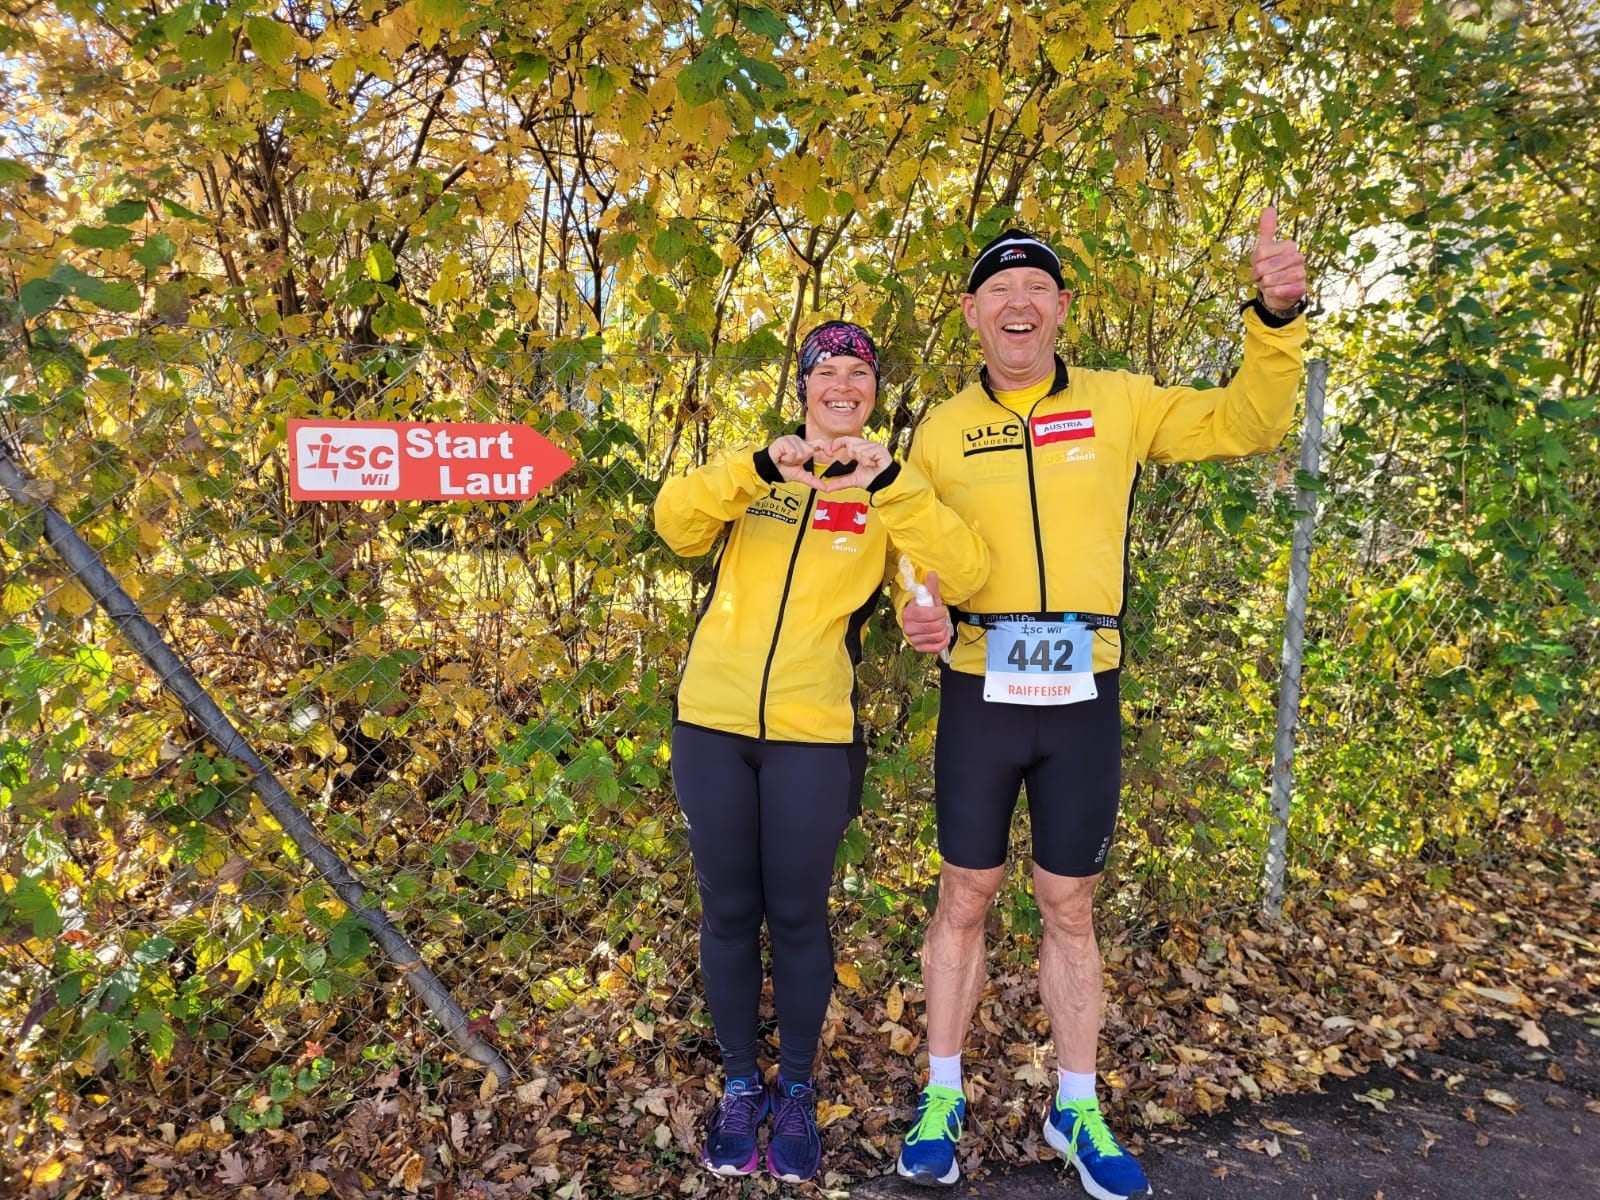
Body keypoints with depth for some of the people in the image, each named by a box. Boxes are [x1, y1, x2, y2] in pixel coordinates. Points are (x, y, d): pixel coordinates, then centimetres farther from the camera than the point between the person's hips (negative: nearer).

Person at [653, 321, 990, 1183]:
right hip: (712, 723, 2)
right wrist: (759, 467, -24)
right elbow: (676, 525, -10)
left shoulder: (892, 494, 4)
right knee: (728, 912, 11)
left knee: (797, 916, 8)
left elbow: (965, 576, -13)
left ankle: (796, 1092, 29)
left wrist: (888, 483, -22)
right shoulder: (756, 471, 9)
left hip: (812, 735, -1)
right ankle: (740, 1086, 30)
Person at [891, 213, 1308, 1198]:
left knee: (1071, 908, 12)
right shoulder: (943, 430, 3)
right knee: (966, 898, 10)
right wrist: (917, 609, -13)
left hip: (1085, 695, 0)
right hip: (980, 692, 0)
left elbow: (1247, 423, 3)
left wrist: (1278, 320, -12)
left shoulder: (1120, 404, 2)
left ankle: (1077, 1110, 30)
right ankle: (942, 1097, 28)